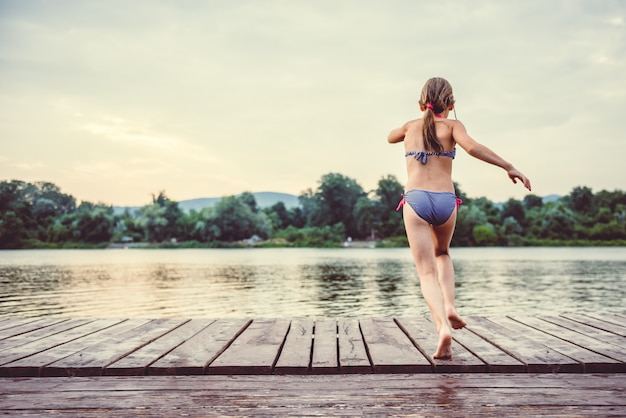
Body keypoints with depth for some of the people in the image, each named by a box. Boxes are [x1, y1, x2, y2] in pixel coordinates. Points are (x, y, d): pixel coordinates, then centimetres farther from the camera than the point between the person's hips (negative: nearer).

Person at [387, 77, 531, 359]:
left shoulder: (410, 126, 17)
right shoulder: (452, 125, 9)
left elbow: (390, 137, 40)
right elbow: (472, 147, -12)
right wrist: (508, 167, -9)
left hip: (415, 200, 0)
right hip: (446, 201, 0)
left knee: (427, 271, -2)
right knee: (442, 254, 29)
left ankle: (442, 326, -25)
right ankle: (449, 307, 9)